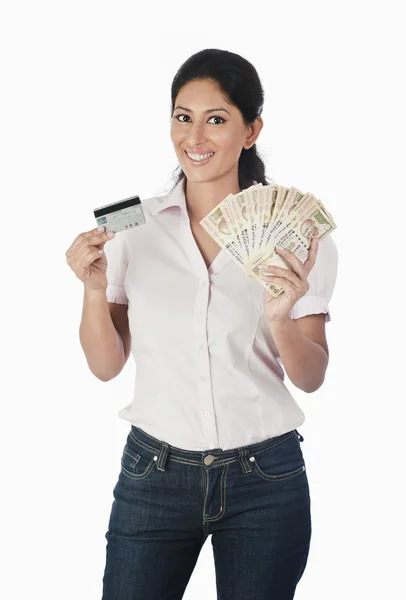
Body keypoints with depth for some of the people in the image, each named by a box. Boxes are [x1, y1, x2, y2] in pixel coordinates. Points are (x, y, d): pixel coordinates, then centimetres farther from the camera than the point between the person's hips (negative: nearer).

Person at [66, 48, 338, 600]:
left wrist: (282, 319, -20)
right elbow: (106, 365, 4)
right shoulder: (132, 226, 0)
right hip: (154, 470, 1)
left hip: (265, 479, 0)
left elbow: (312, 378, -1)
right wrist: (94, 289, -13)